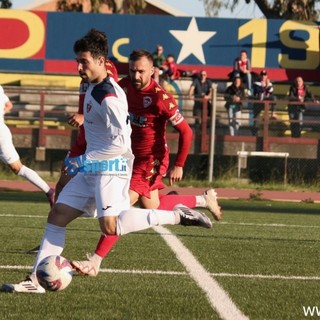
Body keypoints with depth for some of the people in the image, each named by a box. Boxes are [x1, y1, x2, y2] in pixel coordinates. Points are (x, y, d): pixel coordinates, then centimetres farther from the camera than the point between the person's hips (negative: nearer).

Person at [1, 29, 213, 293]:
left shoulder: (108, 96, -19)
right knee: (57, 216, 5)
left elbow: (121, 141, -23)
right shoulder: (94, 87, 11)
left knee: (110, 227, -23)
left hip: (111, 168, -10)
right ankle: (36, 280, 6)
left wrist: (84, 159, -16)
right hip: (91, 170, 10)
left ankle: (176, 216, -13)